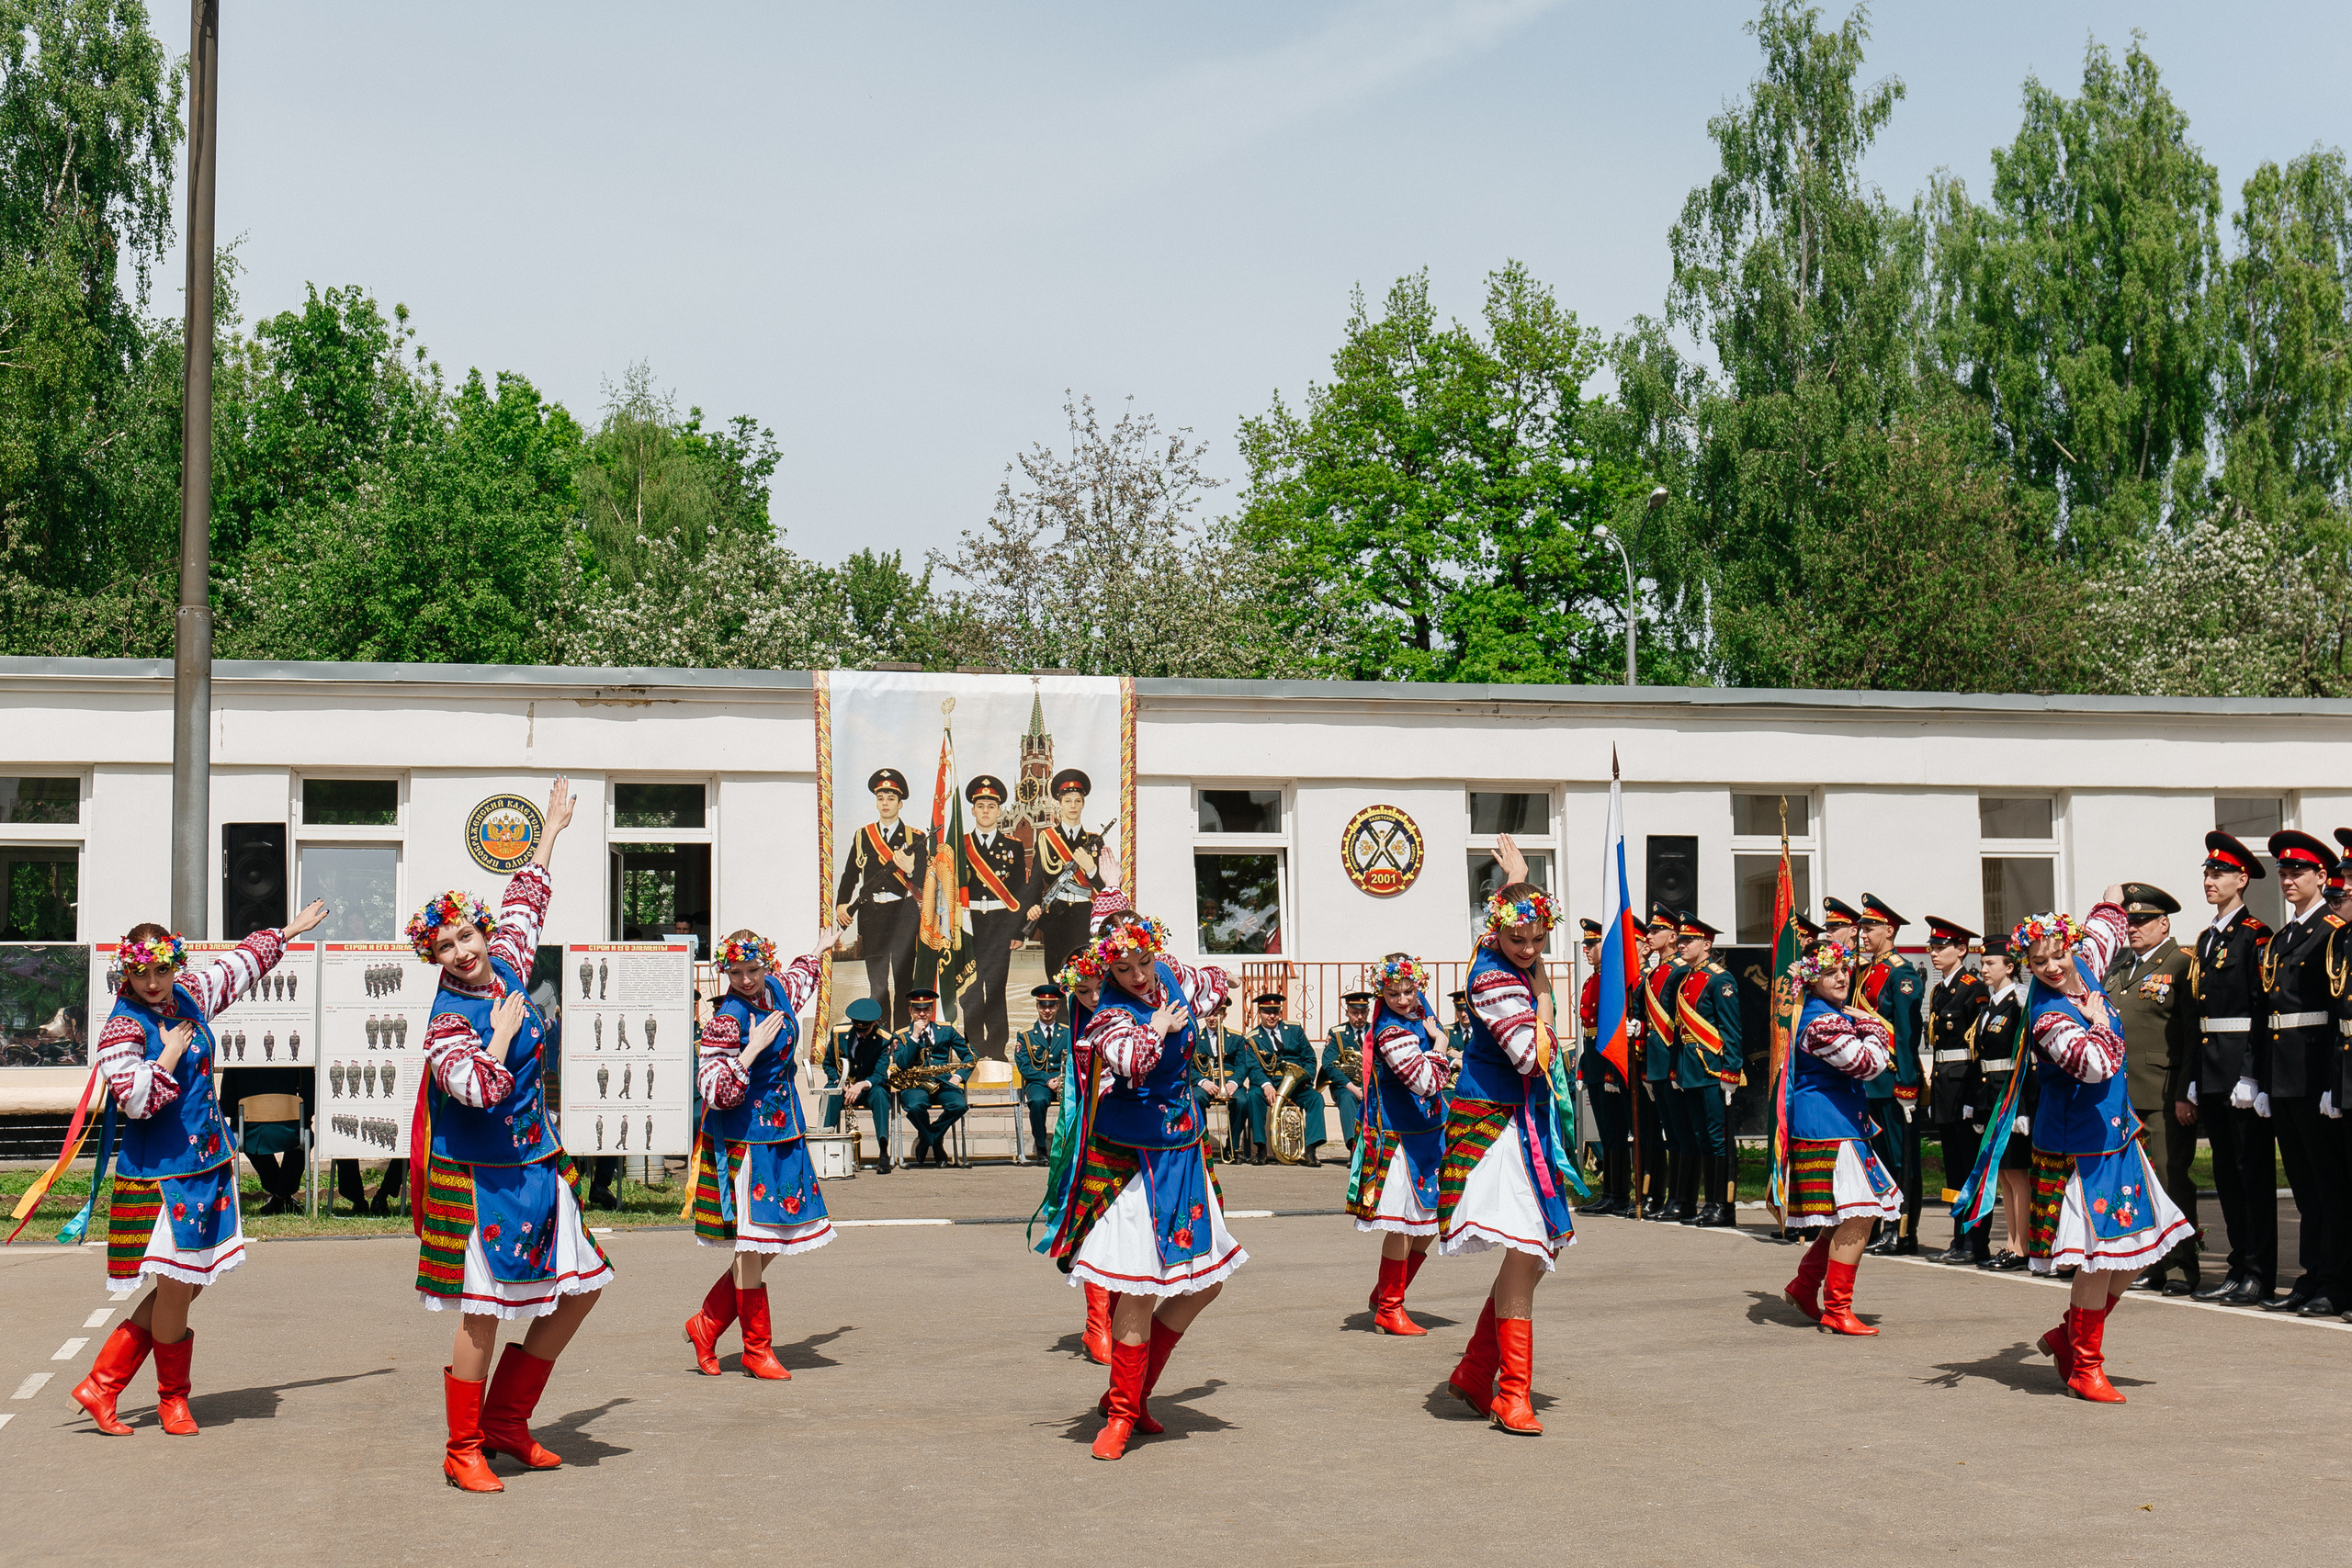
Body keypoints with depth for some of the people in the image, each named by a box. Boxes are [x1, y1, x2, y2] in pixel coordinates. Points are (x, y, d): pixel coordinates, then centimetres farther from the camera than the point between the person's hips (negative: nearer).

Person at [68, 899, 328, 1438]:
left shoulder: (190, 995, 8)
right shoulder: (124, 1028, -12)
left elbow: (239, 964, 27)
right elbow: (135, 1100, -25)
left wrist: (291, 930, 36)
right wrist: (170, 1053, -17)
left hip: (208, 1165, 8)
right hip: (159, 1174, -8)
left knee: (189, 1282, 7)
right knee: (176, 1285, -5)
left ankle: (101, 1384, 14)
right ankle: (172, 1396, 18)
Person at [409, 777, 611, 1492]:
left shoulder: (506, 966, 4)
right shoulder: (448, 1020, -15)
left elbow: (525, 902, 22)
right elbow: (478, 1089, -32)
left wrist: (551, 831, 31)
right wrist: (503, 1030, -19)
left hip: (537, 1168, 8)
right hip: (481, 1182, -8)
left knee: (582, 1286, 11)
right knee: (484, 1312, -7)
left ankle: (506, 1421, 19)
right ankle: (463, 1451, 6)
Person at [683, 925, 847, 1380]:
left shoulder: (776, 989, 6)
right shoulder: (727, 1019, -17)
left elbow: (798, 980, 34)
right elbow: (716, 1092, -23)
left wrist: (821, 950, 47)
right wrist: (752, 1049, -30)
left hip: (783, 1133, 8)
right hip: (745, 1141, -8)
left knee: (770, 1244, 10)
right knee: (751, 1244, -2)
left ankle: (707, 1324, 22)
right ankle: (757, 1349, 9)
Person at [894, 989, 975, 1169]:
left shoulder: (946, 1030, 15)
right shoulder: (902, 1036, 9)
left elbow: (969, 1054, 15)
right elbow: (901, 1064, -8)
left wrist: (958, 1076, -2)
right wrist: (914, 1036, -11)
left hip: (943, 1082, 2)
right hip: (915, 1085, -2)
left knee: (959, 1105, -31)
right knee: (914, 1106, -37)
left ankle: (926, 1139, -6)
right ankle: (936, 1145, -7)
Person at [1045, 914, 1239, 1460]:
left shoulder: (1172, 976, 4)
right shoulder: (1109, 1014, -16)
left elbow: (1214, 981, 28)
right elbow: (1132, 1062, -38)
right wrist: (1158, 1027, -21)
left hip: (1183, 1153, 8)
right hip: (1132, 1163, -8)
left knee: (1206, 1281, 10)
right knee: (1140, 1291, -12)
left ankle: (1132, 1394, 22)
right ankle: (1121, 1413, 4)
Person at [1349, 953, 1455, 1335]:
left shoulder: (1421, 1012, 8)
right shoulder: (1392, 1032, -20)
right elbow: (1425, 1082, -25)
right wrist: (1439, 1045, -14)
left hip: (1427, 1132, 9)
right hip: (1400, 1136, -9)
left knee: (1429, 1224, 13)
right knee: (1404, 1224, -6)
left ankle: (1384, 1294, 27)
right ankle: (1389, 1308, 6)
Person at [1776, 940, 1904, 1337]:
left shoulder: (1838, 1014, 16)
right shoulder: (1822, 1022, -18)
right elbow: (1869, 1064, -19)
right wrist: (1873, 1027, -4)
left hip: (1843, 1127, 11)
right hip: (1828, 1132, -11)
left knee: (1845, 1220, 16)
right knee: (1856, 1219, -10)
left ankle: (1803, 1288, 27)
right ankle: (1837, 1308, -4)